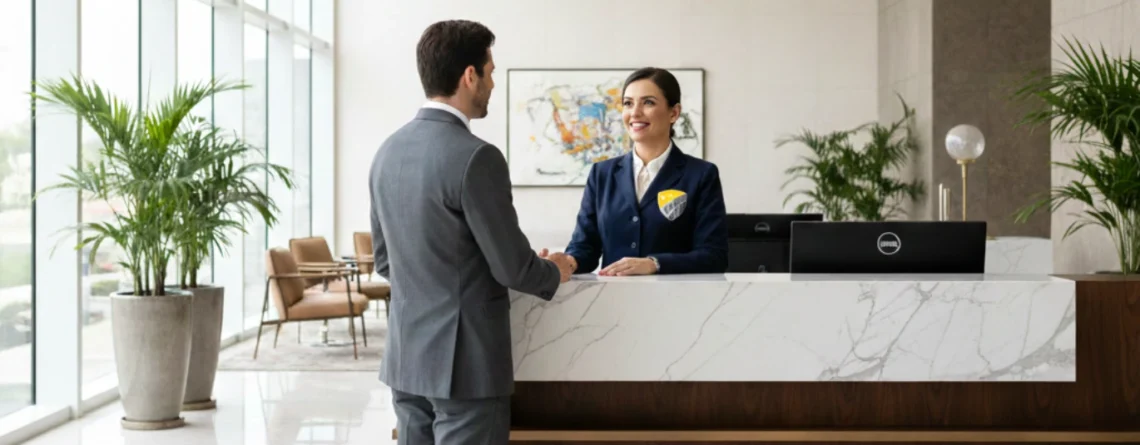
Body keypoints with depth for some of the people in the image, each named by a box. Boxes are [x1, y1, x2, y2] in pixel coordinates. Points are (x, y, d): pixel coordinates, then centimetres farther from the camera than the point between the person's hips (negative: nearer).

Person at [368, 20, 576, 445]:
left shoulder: (388, 151, 6)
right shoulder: (475, 157, -18)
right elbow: (511, 267, -14)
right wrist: (554, 272, 6)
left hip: (406, 356, 8)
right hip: (465, 361, -8)